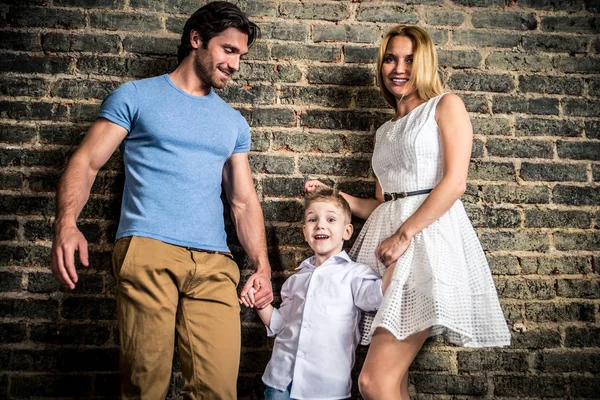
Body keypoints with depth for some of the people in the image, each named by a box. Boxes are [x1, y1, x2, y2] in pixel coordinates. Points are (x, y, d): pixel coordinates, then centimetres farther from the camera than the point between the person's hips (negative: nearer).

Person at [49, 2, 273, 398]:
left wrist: (262, 265, 4)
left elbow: (244, 201, 19)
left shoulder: (234, 123, 22)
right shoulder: (136, 96, 11)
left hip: (215, 262, 3)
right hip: (148, 249, -3)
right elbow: (86, 163, 4)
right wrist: (66, 224, -15)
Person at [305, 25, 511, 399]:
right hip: (386, 242, 6)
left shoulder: (446, 106, 7)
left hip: (428, 236, -6)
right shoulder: (385, 132, 25)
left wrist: (405, 234, -14)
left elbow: (455, 182, -6)